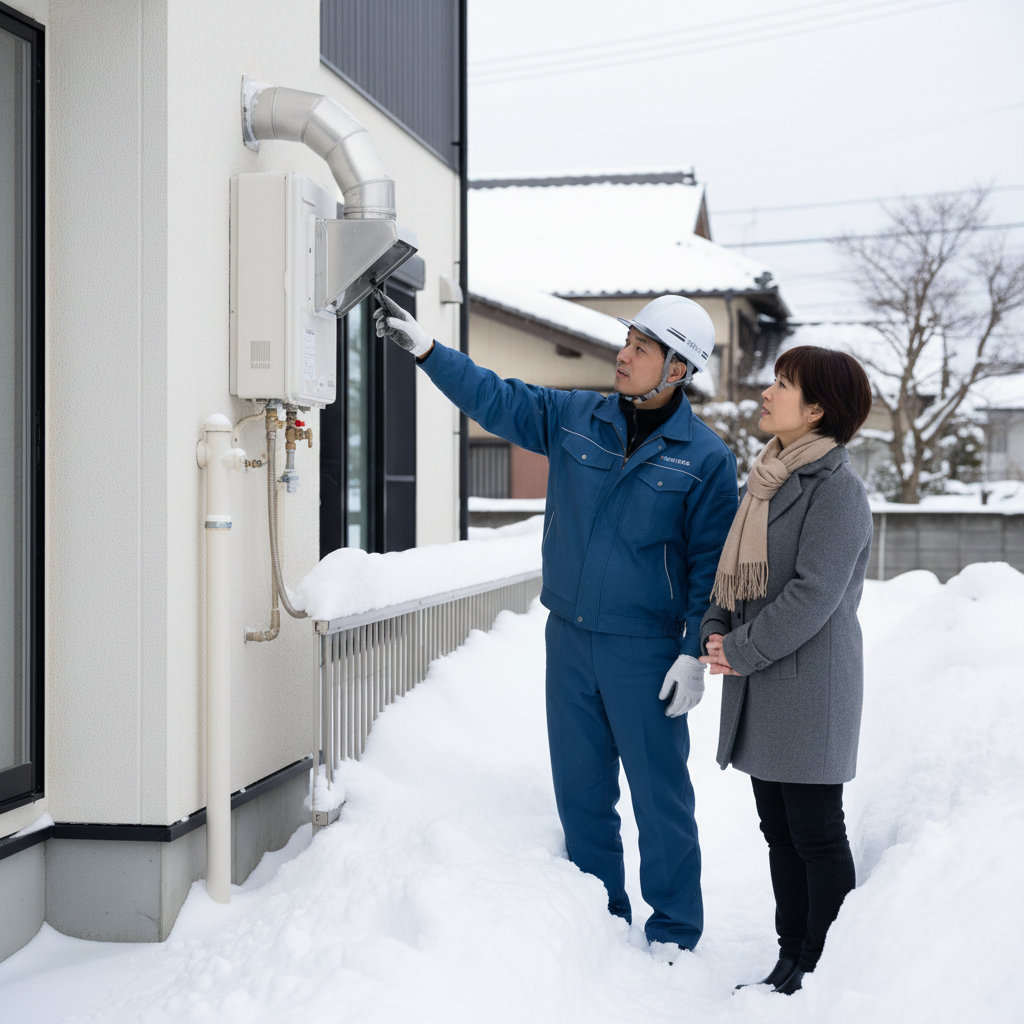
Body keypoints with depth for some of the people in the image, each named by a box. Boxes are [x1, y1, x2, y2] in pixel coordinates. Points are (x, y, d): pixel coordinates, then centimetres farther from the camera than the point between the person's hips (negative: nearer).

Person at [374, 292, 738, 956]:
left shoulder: (705, 458, -7)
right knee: (580, 788, 13)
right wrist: (425, 347, 2)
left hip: (646, 651, -4)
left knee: (659, 794, 3)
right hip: (569, 638, 5)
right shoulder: (572, 418, 4)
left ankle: (674, 928, 19)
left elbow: (711, 563, -7)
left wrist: (696, 653, -11)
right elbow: (493, 398, 11)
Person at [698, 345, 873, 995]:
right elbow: (737, 570, 19)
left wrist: (742, 650, -15)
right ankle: (790, 960, 25)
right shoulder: (770, 479, 14)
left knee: (816, 834, -1)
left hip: (809, 686, -9)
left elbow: (815, 593, -20)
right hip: (760, 691, 9)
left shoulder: (836, 487, -14)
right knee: (780, 833, 15)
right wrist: (716, 630, 1)